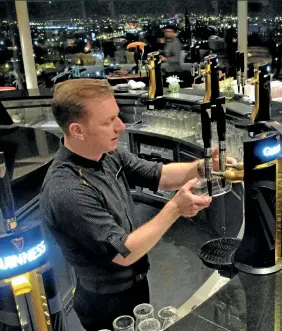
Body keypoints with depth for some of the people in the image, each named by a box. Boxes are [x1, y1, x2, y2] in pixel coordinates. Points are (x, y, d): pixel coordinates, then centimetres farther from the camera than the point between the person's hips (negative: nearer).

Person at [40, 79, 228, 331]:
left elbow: (159, 175, -2)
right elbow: (124, 253, -29)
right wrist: (175, 209, -27)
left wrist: (203, 167, -19)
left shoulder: (109, 155, -8)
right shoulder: (66, 191, -34)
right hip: (108, 305, -7)